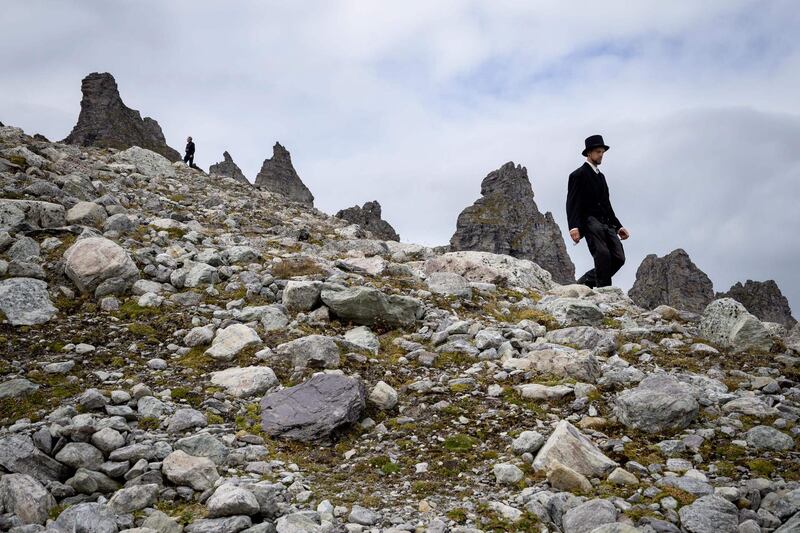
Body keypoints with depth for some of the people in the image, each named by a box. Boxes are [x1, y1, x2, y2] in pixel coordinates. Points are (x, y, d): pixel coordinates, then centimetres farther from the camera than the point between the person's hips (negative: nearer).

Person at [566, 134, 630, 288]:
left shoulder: (600, 176, 27)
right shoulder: (578, 175, 1)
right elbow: (572, 204, -9)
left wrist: (618, 226, 21)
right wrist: (574, 227, -23)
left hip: (606, 223, 8)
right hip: (590, 222, -8)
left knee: (619, 258, -6)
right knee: (603, 255, -24)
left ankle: (584, 283, 3)